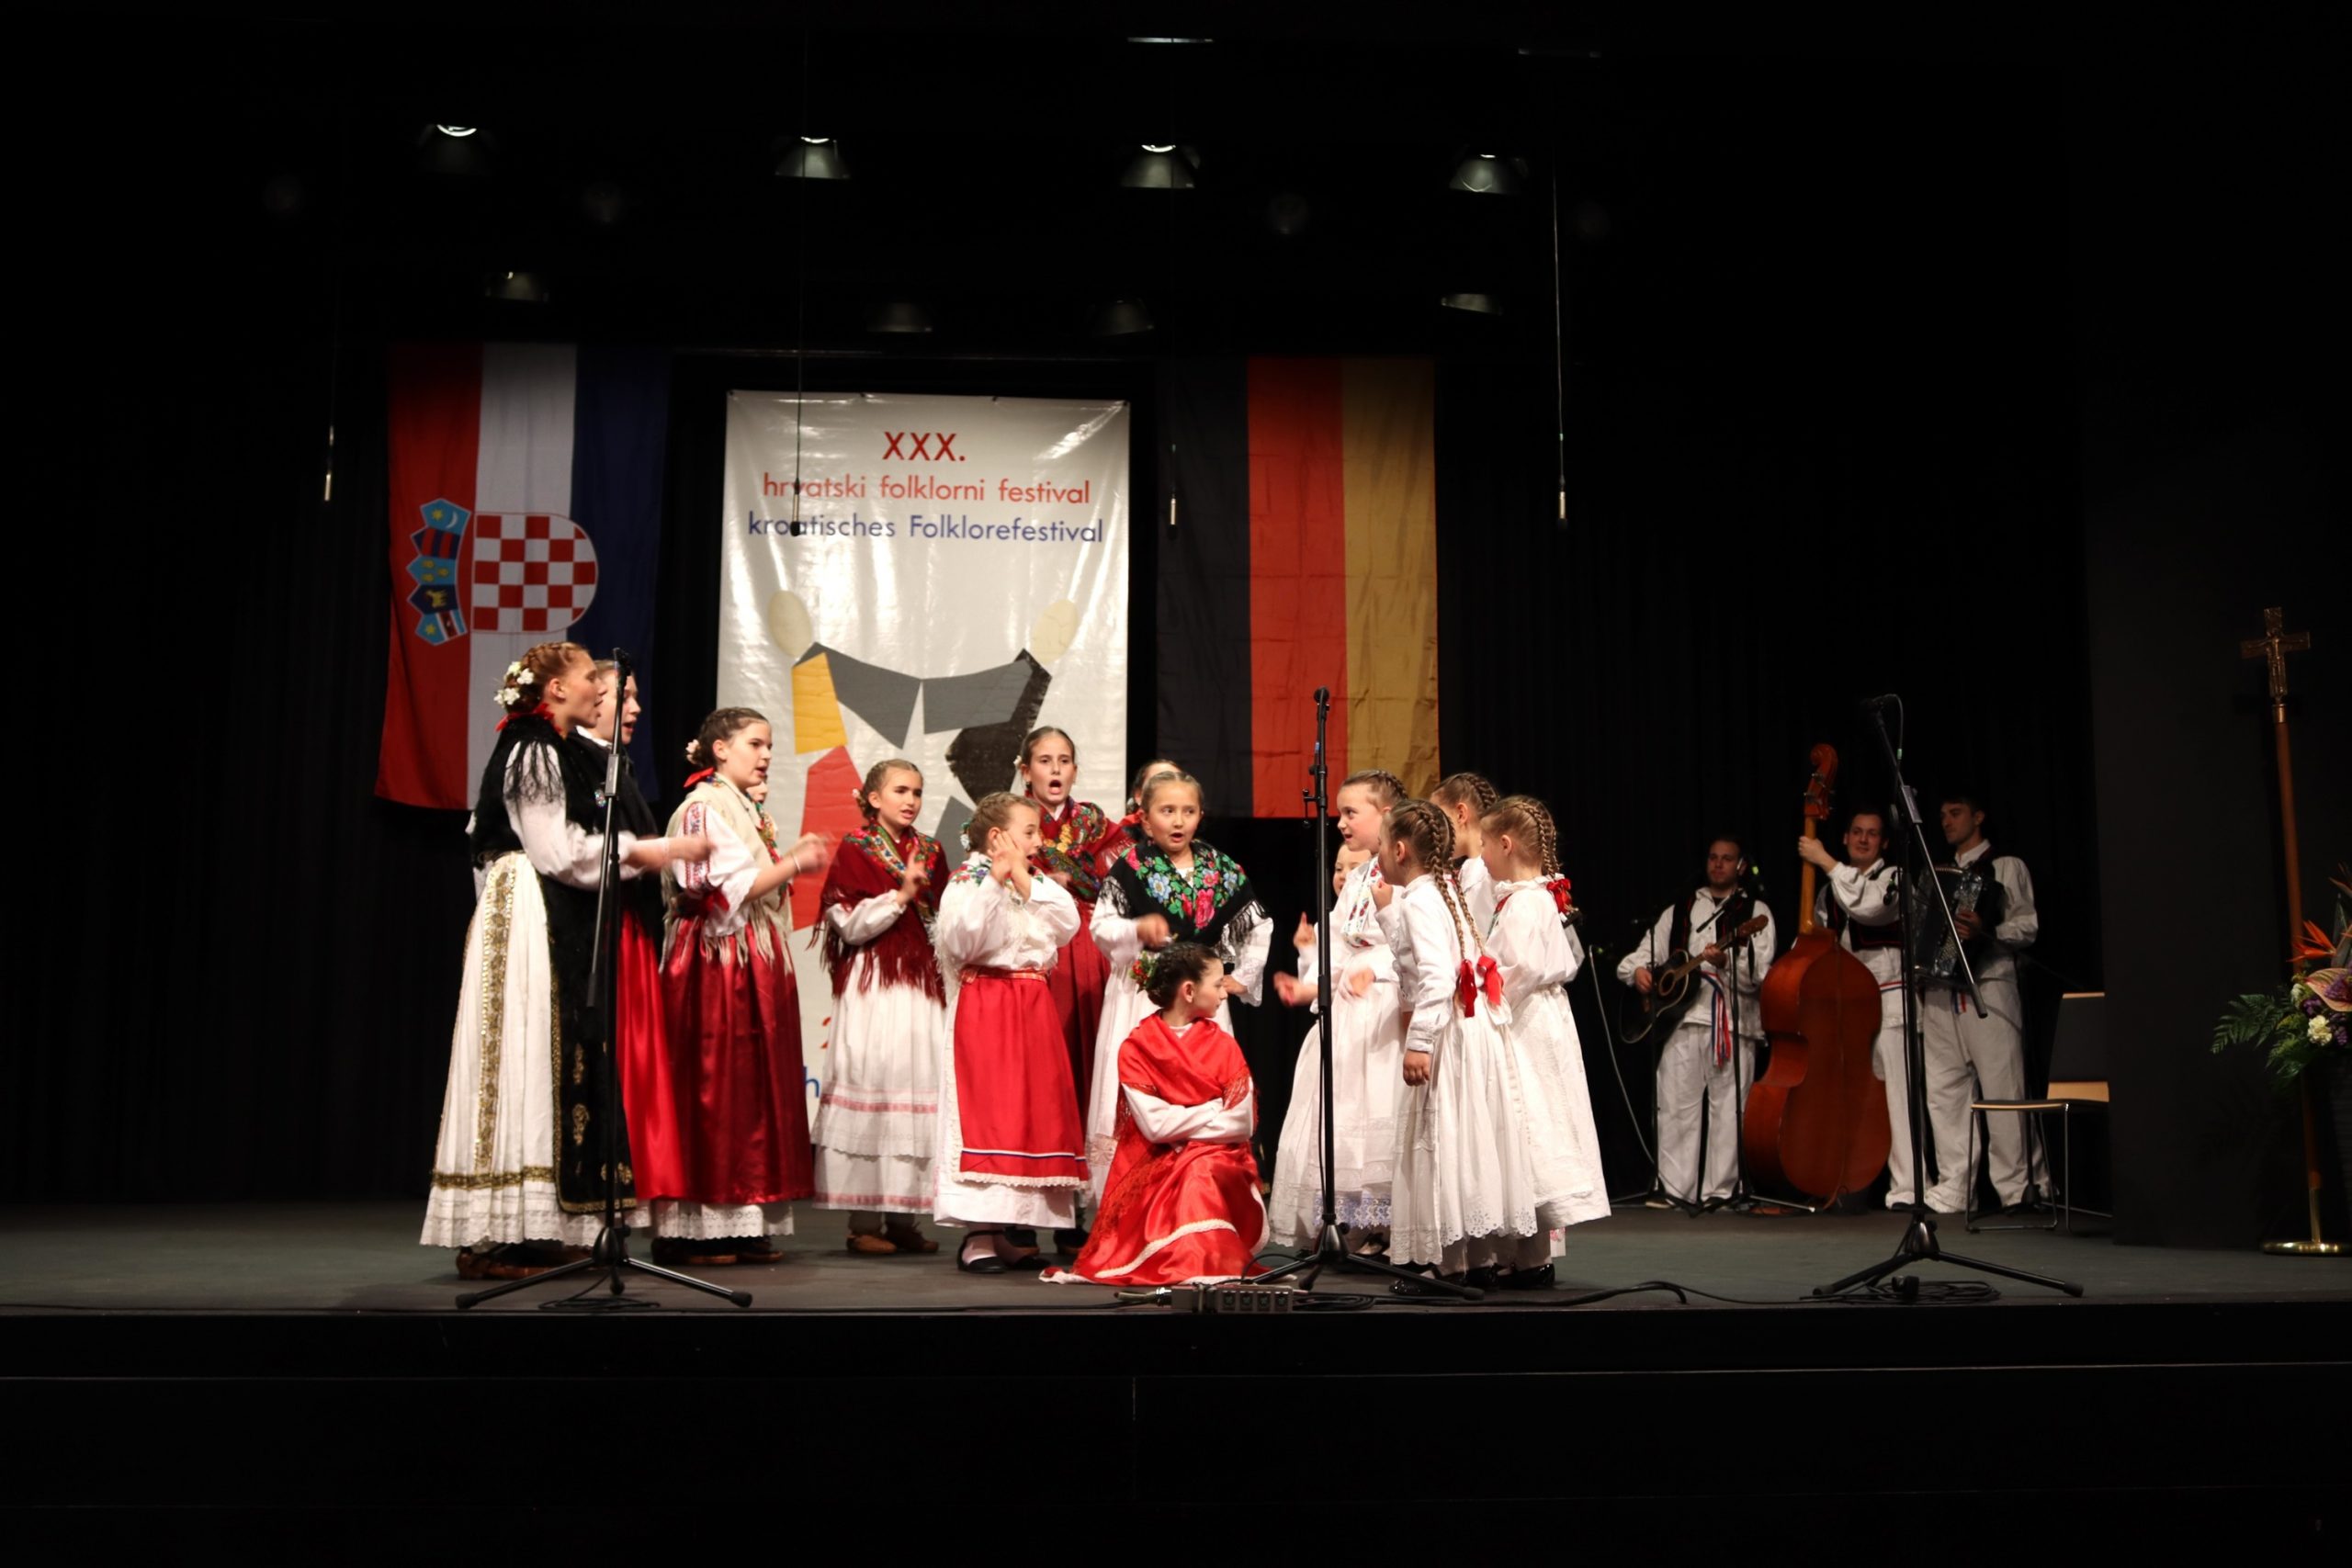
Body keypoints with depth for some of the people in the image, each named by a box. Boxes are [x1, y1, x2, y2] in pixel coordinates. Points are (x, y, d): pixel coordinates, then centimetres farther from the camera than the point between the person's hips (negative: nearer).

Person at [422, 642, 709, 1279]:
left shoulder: (562, 754, 20)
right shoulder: (534, 752, -9)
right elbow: (559, 851, -14)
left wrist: (649, 853, 14)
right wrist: (642, 852, -7)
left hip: (562, 928, 10)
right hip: (531, 922, -10)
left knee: (557, 1063, 6)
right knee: (528, 1062, -10)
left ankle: (530, 1229, 9)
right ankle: (495, 1238, -7)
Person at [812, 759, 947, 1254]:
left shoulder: (930, 851, 16)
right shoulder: (854, 849, 1)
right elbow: (850, 924, -7)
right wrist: (901, 894, -13)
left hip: (923, 985, 5)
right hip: (872, 982, -5)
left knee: (921, 1084, 1)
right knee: (873, 1081, -8)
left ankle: (902, 1214, 8)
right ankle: (864, 1219, -3)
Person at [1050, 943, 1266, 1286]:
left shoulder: (1223, 1045, 8)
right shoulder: (1137, 1047, 0)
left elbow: (1241, 1122, -3)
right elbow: (1154, 1125, -11)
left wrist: (1179, 1123, -7)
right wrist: (1213, 1110, -5)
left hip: (1218, 1160, 2)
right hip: (1155, 1167, -2)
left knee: (1201, 1174, -33)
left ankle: (1203, 1260, -29)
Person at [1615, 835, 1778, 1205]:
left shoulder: (1755, 913, 12)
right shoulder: (1678, 911, 22)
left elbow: (1758, 977, 0)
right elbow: (1644, 952, 20)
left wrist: (1725, 961, -18)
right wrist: (1637, 970, -2)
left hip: (1734, 1021, -2)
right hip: (1681, 1018, 2)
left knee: (1728, 1110, -3)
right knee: (1676, 1107, -3)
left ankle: (1720, 1191, 1)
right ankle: (1674, 1189, -2)